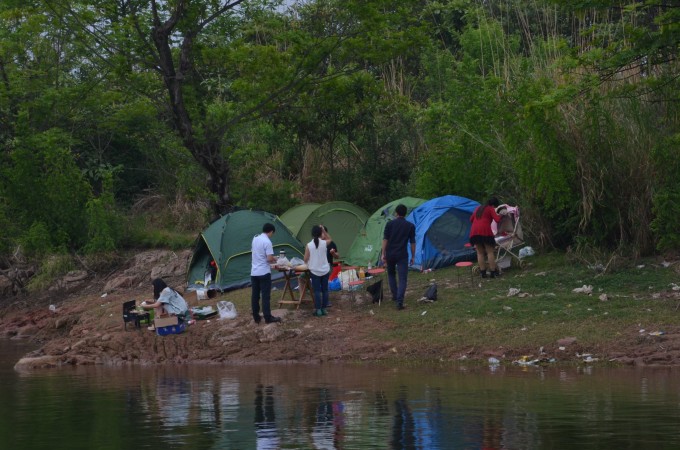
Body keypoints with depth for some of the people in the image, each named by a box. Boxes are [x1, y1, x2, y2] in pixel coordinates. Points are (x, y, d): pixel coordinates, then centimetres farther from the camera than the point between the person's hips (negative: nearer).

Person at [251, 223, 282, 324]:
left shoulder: (255, 239, 8)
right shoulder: (267, 242, -15)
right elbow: (269, 259, -20)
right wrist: (274, 260, 3)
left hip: (254, 272, 7)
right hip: (264, 273, -7)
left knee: (255, 296, 8)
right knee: (266, 296, -3)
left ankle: (256, 317, 13)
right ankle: (268, 318, -2)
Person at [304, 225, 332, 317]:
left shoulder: (309, 245, -13)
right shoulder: (324, 243, -9)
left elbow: (306, 259, -6)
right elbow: (329, 239, 16)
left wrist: (308, 264, 15)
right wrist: (323, 230, 7)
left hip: (314, 271, -2)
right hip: (325, 270, 2)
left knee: (317, 291, 3)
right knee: (325, 290, 11)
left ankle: (318, 310, 1)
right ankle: (324, 309, 13)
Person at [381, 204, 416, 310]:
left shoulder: (390, 224, -1)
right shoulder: (410, 226, 0)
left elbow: (385, 240, -3)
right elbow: (412, 243, 2)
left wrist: (383, 254, 2)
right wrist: (413, 257, 11)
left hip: (390, 254, 1)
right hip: (402, 255, -1)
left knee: (391, 274, 25)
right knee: (402, 278, -3)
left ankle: (395, 296, 28)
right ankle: (399, 302, -17)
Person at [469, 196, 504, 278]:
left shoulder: (478, 208, 23)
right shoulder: (491, 209, 5)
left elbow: (471, 219, 27)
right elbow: (497, 220, -5)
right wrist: (499, 215, 14)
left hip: (474, 232, 5)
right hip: (485, 231, -5)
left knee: (480, 252, 10)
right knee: (490, 252, 2)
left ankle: (483, 272, 6)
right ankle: (493, 272, -2)